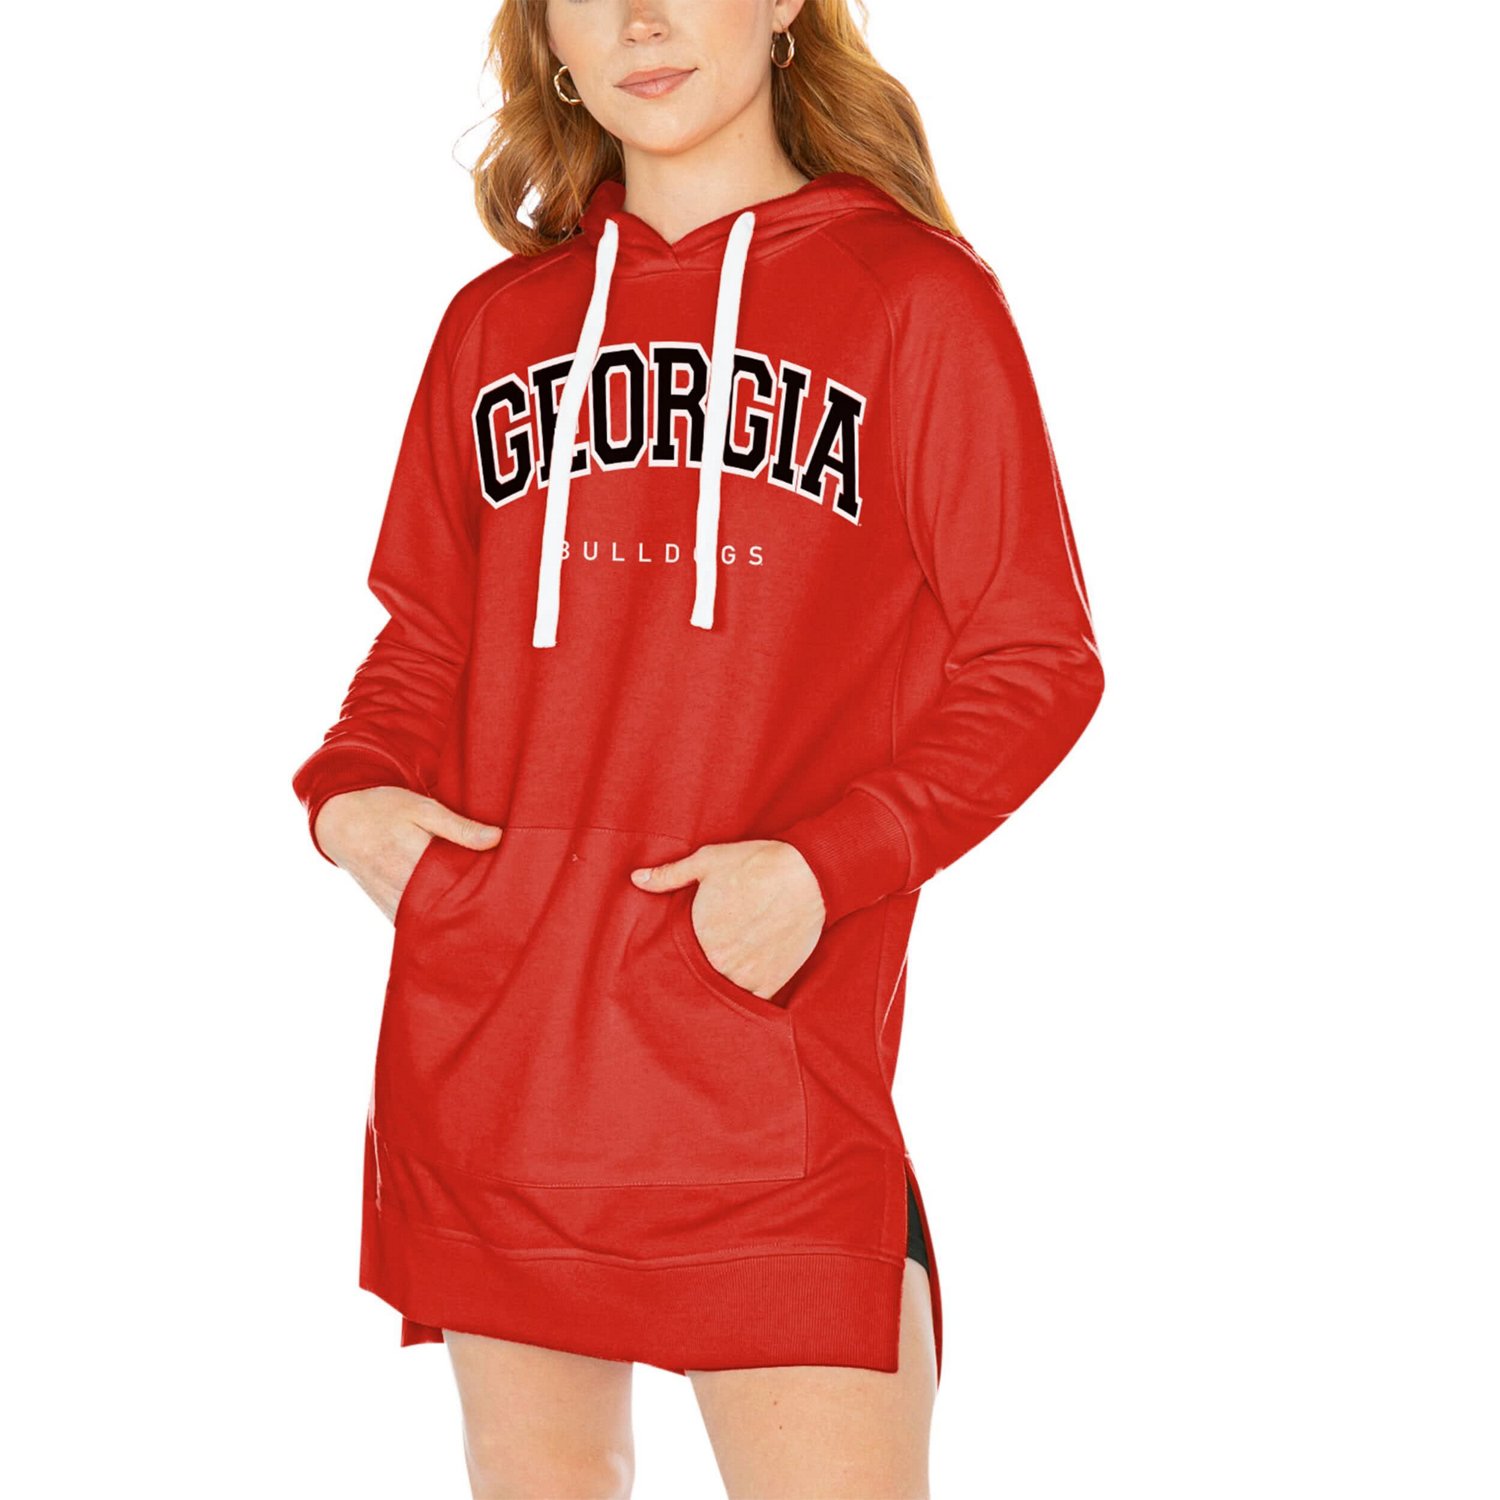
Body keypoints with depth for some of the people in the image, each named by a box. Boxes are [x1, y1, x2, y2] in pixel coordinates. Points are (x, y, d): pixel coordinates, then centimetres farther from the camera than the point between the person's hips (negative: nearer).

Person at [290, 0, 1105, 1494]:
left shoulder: (914, 297, 1)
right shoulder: (495, 323, 13)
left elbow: (1034, 661, -1)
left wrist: (825, 866, -14)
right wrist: (349, 790, 0)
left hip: (771, 1026, -4)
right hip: (487, 1031, 4)